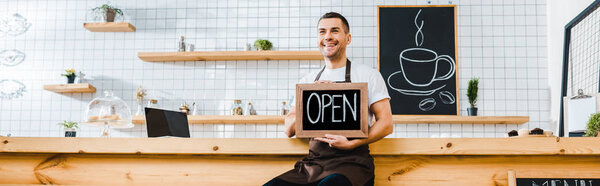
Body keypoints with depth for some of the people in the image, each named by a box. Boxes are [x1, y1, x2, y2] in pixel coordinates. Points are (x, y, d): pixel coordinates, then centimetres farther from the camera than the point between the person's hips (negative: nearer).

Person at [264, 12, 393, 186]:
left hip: (352, 162, -4)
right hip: (312, 164, 4)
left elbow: (386, 125, 1)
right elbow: (289, 130, 13)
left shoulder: (368, 75, 8)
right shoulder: (307, 81, 19)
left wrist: (351, 144, -14)